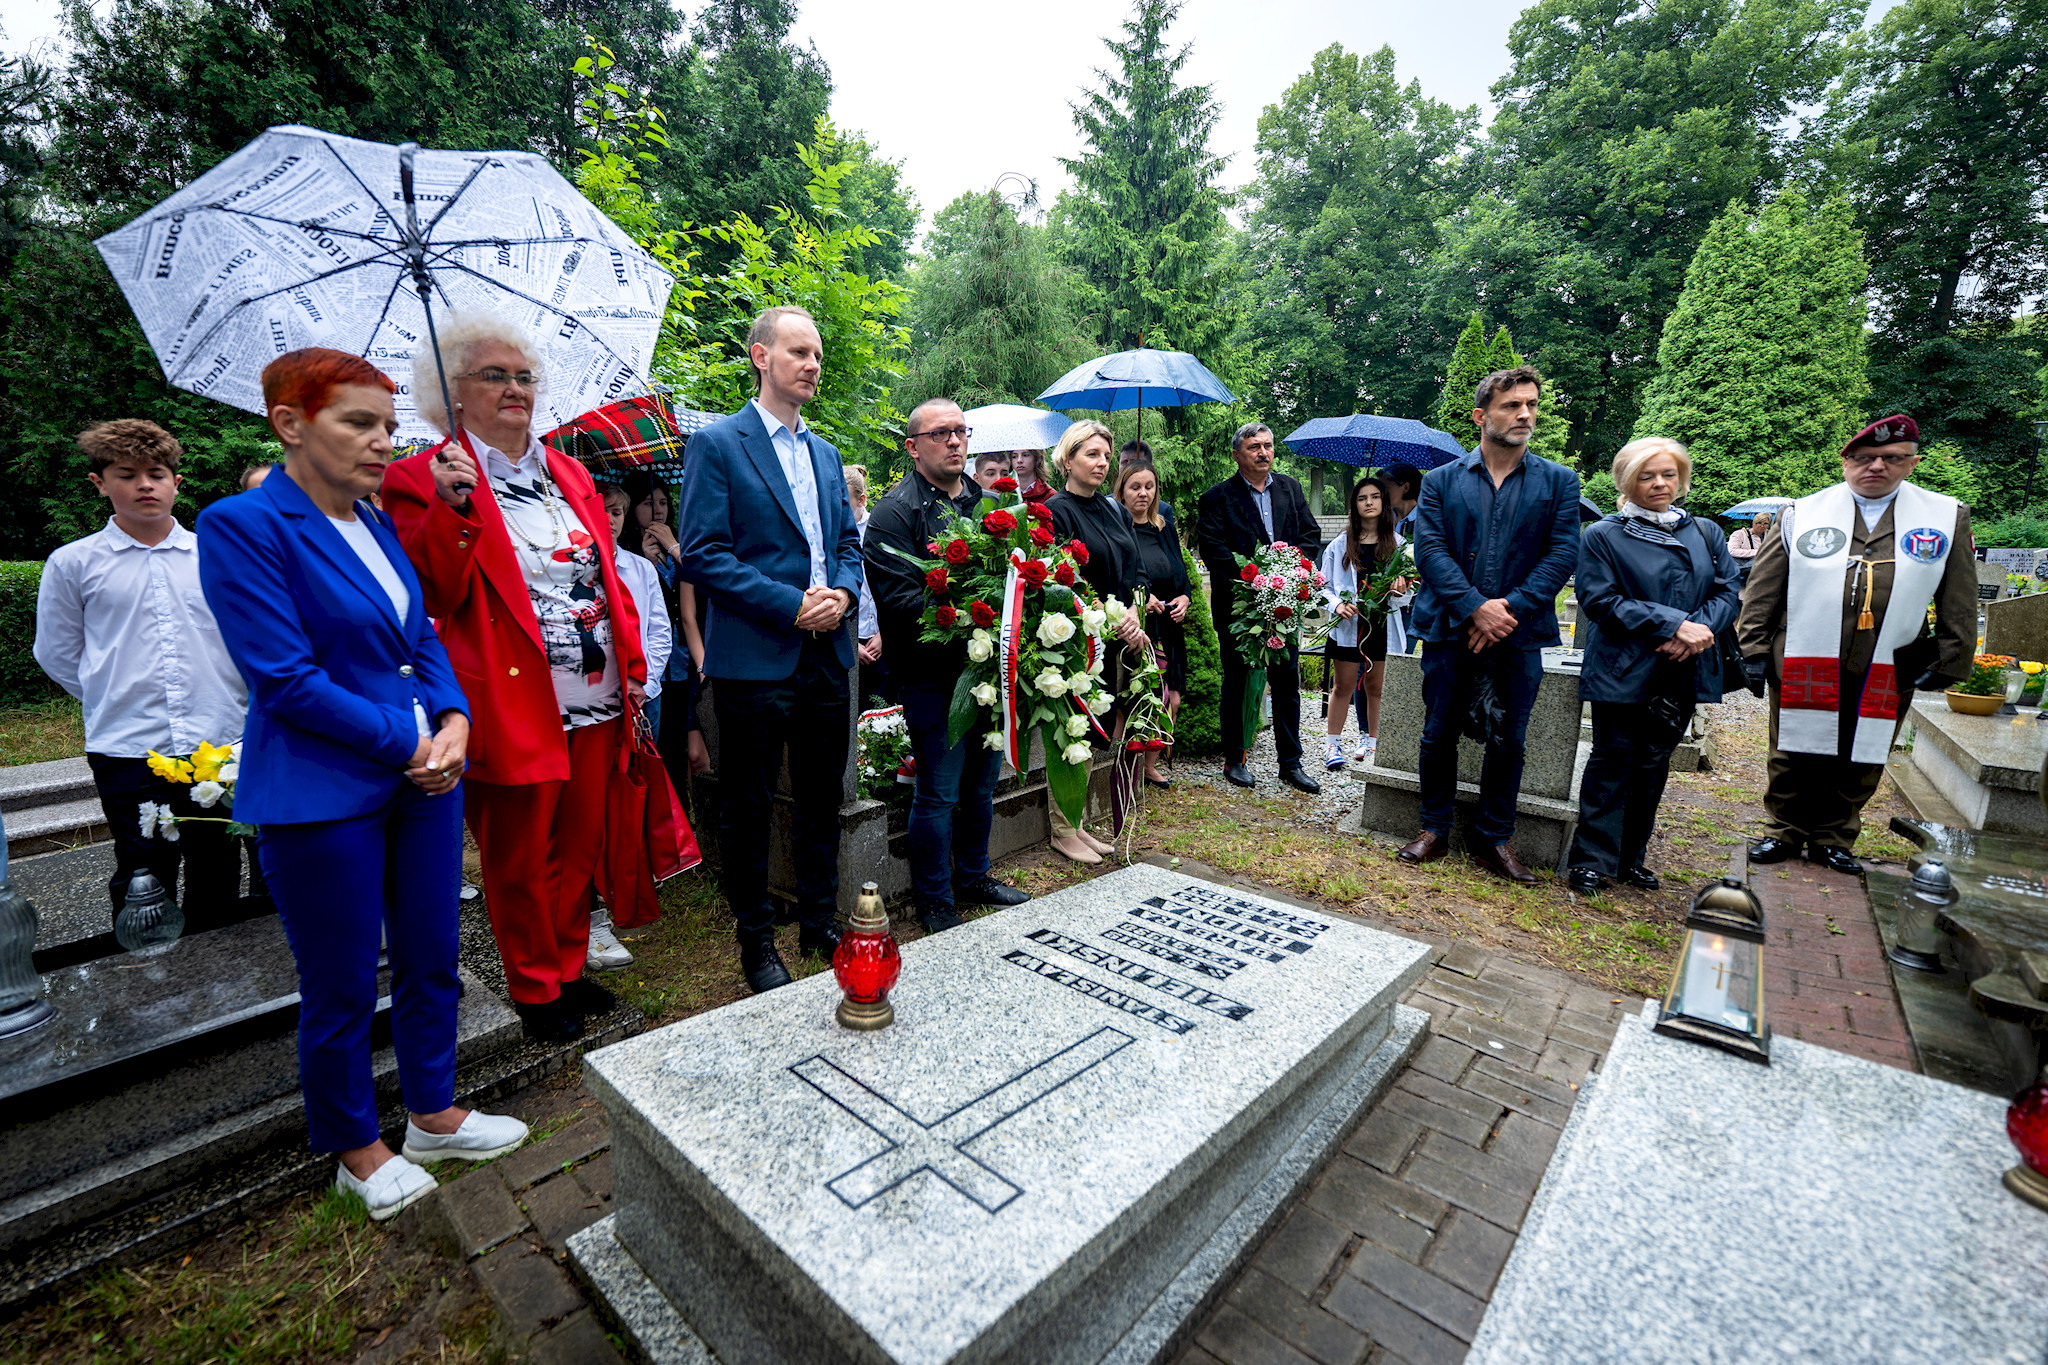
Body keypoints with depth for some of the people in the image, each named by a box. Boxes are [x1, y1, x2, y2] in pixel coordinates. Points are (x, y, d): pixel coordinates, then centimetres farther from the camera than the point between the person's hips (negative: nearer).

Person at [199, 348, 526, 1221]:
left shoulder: (377, 523, 10)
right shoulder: (242, 525, -12)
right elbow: (285, 678, -17)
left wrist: (454, 721, -5)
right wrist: (410, 742, -14)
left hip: (422, 776, 7)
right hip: (324, 797, -6)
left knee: (431, 961, 17)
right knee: (341, 989, 11)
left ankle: (433, 1115, 37)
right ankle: (356, 1149, 34)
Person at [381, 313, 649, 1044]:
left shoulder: (569, 473, 14)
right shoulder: (424, 480, -3)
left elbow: (608, 574, 15)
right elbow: (434, 597, -11)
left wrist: (633, 661, 8)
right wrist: (451, 509, -23)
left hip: (596, 701, 5)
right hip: (514, 706, -5)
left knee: (580, 846, 16)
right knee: (520, 859, 10)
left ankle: (569, 968, 35)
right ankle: (536, 990, 29)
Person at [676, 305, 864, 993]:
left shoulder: (825, 452, 15)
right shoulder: (716, 443, -4)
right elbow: (702, 554, -11)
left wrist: (842, 594, -4)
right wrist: (790, 604, -18)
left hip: (827, 655, 6)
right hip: (754, 659, -6)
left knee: (822, 800, 15)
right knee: (746, 811, 8)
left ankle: (821, 924, 33)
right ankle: (756, 944, 25)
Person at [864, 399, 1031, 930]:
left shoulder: (986, 501, 15)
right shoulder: (896, 511, -8)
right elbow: (896, 597, -18)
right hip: (935, 673, -7)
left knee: (982, 782, 18)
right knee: (939, 793, 3)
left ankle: (973, 876, 37)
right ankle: (934, 901, 21)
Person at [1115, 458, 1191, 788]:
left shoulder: (1163, 529, 14)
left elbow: (1181, 574, 20)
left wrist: (1185, 597, -1)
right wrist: (1138, 598, -23)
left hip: (1166, 628, 6)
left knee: (1171, 701, 5)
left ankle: (1150, 765, 25)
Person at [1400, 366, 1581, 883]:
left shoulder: (1559, 482, 8)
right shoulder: (1441, 480, 4)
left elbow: (1563, 554, -2)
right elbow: (1429, 550, -6)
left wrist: (1510, 608, -15)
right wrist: (1475, 608, -16)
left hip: (1518, 634, 1)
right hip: (1450, 629, -1)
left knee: (1508, 742, 8)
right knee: (1439, 735, 6)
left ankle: (1494, 840, 22)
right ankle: (1435, 830, 22)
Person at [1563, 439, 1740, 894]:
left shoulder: (1706, 533, 12)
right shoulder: (1602, 535, -3)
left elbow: (1728, 591, 7)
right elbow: (1600, 600, -11)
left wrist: (1699, 630, -14)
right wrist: (1673, 625, -18)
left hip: (1682, 672, 5)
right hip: (1623, 672, -5)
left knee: (1653, 765, 12)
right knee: (1612, 763, -1)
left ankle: (1630, 859, 24)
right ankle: (1592, 860, 7)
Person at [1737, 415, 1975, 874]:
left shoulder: (1948, 517, 8)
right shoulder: (1801, 513, 3)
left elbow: (1960, 605, 11)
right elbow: (1761, 590, 3)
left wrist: (1949, 661, 6)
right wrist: (1755, 649, -1)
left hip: (1886, 675, 2)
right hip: (1803, 667, -1)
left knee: (1859, 762, 11)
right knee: (1794, 756, 8)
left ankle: (1832, 839, 27)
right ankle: (1784, 832, 24)